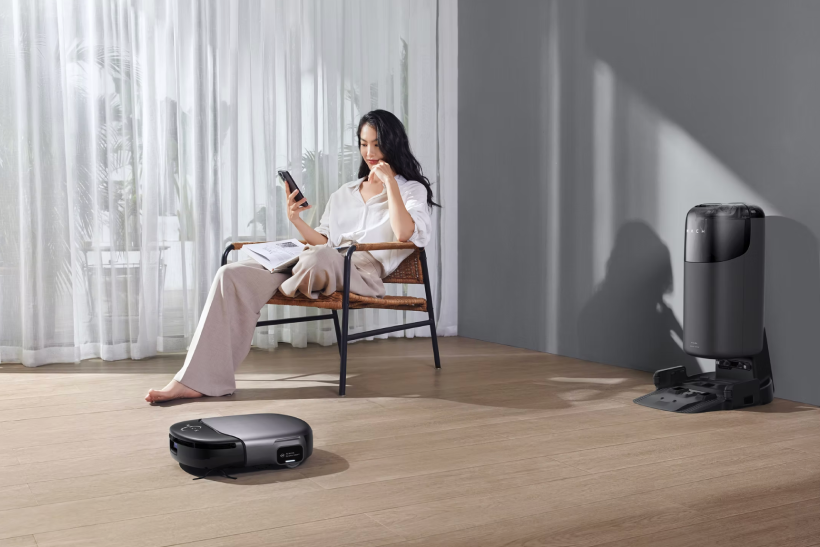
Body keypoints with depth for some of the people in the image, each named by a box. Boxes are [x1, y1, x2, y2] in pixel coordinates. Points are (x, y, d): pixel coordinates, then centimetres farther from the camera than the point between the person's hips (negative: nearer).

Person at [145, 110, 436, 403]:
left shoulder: (411, 189, 13)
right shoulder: (345, 192, 30)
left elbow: (405, 233, -10)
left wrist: (389, 181, -7)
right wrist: (297, 221, 3)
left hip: (361, 272, -6)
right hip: (315, 265, 6)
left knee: (318, 258, -44)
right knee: (232, 275, -15)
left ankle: (290, 291, -5)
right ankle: (197, 379, -22)